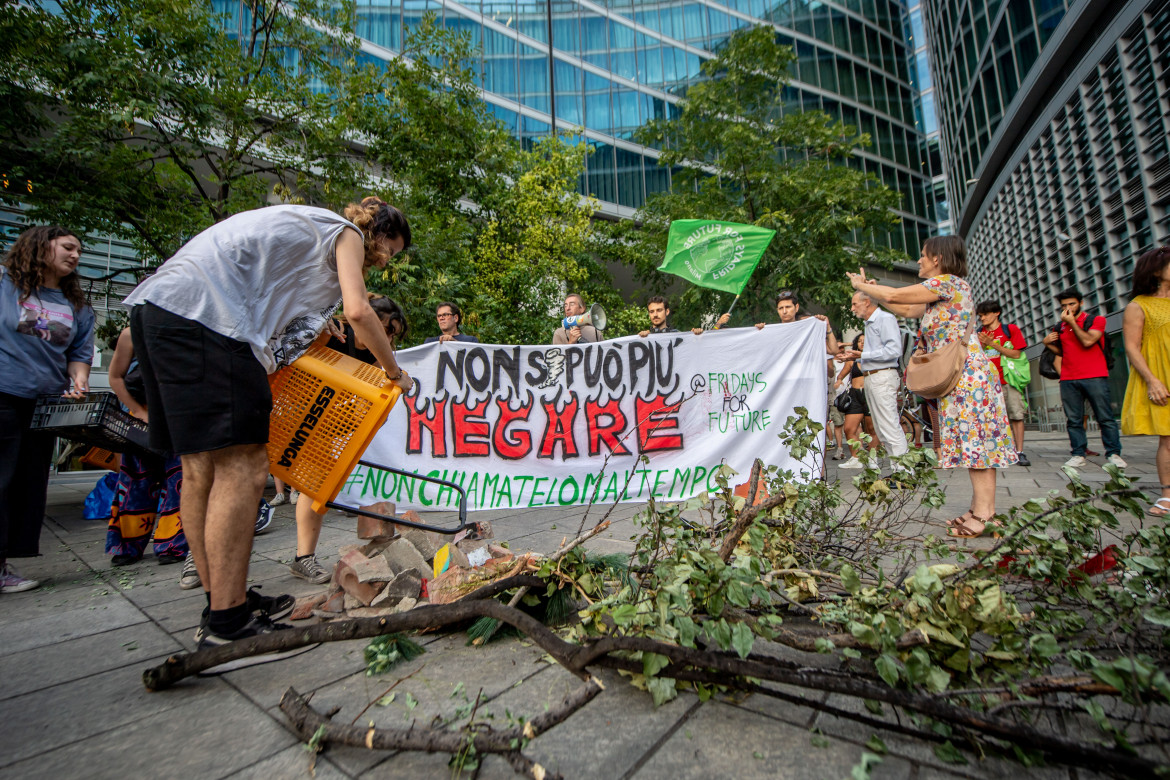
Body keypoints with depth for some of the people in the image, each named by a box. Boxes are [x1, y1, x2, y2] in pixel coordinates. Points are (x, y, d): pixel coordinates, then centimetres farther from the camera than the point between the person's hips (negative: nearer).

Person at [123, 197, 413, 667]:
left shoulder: (301, 230, 33)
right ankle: (226, 627, -7)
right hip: (204, 316, -10)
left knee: (202, 467, 9)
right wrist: (394, 371, 5)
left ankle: (225, 603, 20)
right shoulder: (345, 232, 6)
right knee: (242, 469, -12)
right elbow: (358, 312, -7)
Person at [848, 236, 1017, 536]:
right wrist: (870, 289, 20)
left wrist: (861, 285, 4)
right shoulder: (938, 294, 19)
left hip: (966, 372, -10)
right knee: (975, 441, 8)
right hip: (957, 375, 10)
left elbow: (894, 295, -11)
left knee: (972, 438, -9)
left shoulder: (948, 282, -9)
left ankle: (982, 513, -6)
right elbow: (906, 310, 20)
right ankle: (984, 508, 12)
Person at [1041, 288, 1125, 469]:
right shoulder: (1060, 326, 16)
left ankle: (1113, 454, 6)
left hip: (1095, 377, -3)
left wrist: (1072, 322, -6)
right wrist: (1048, 343, 9)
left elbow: (1088, 341, -14)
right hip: (1068, 380, 3)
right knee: (1074, 420, 1)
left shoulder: (1096, 320, 4)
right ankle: (1078, 455, 4)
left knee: (1105, 417, -1)